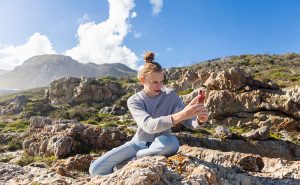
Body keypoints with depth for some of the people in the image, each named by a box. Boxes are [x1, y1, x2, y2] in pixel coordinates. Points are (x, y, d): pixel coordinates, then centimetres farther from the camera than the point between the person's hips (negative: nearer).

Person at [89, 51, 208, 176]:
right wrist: (180, 115, -47)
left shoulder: (170, 95, -8)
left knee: (172, 142, -38)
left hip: (160, 145, 1)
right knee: (96, 169, -17)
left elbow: (189, 122, -13)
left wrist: (200, 119, -38)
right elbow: (149, 125, -32)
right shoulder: (133, 101, -13)